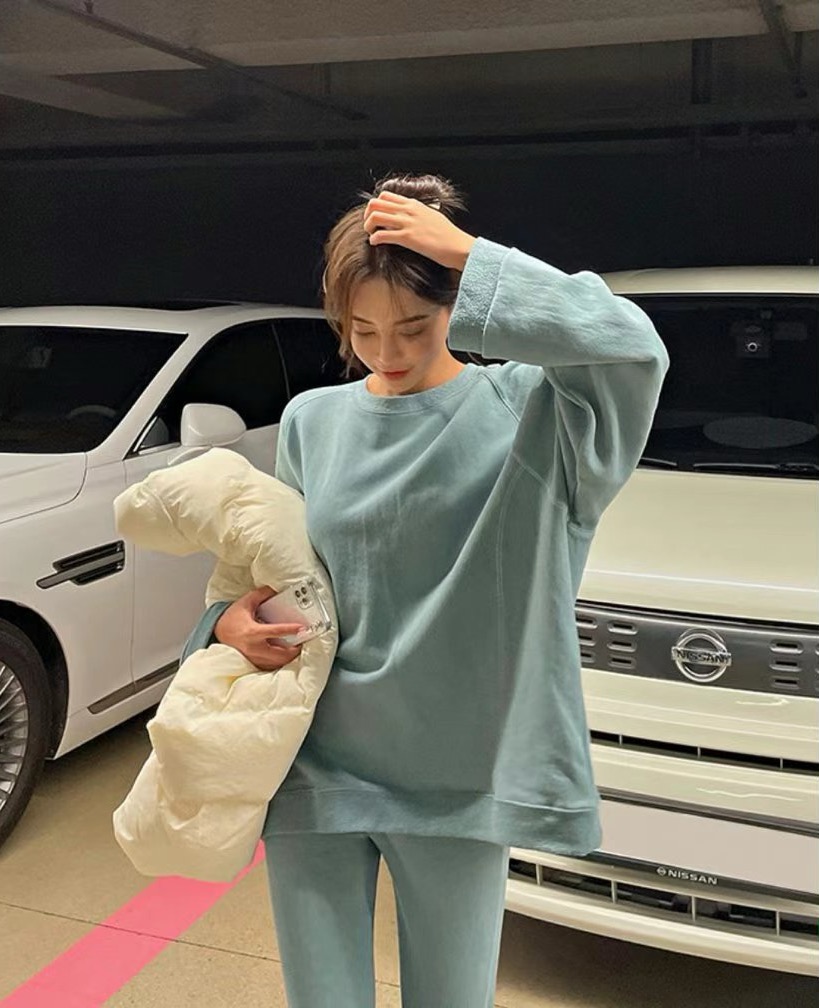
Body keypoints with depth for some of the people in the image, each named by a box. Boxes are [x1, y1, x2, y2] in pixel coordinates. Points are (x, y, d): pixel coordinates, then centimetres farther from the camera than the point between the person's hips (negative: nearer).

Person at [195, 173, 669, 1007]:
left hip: (458, 781, -3)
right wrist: (232, 619, -6)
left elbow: (633, 348, -27)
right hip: (312, 772, 3)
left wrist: (469, 253, -21)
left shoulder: (523, 409, -7)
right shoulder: (311, 419, 5)